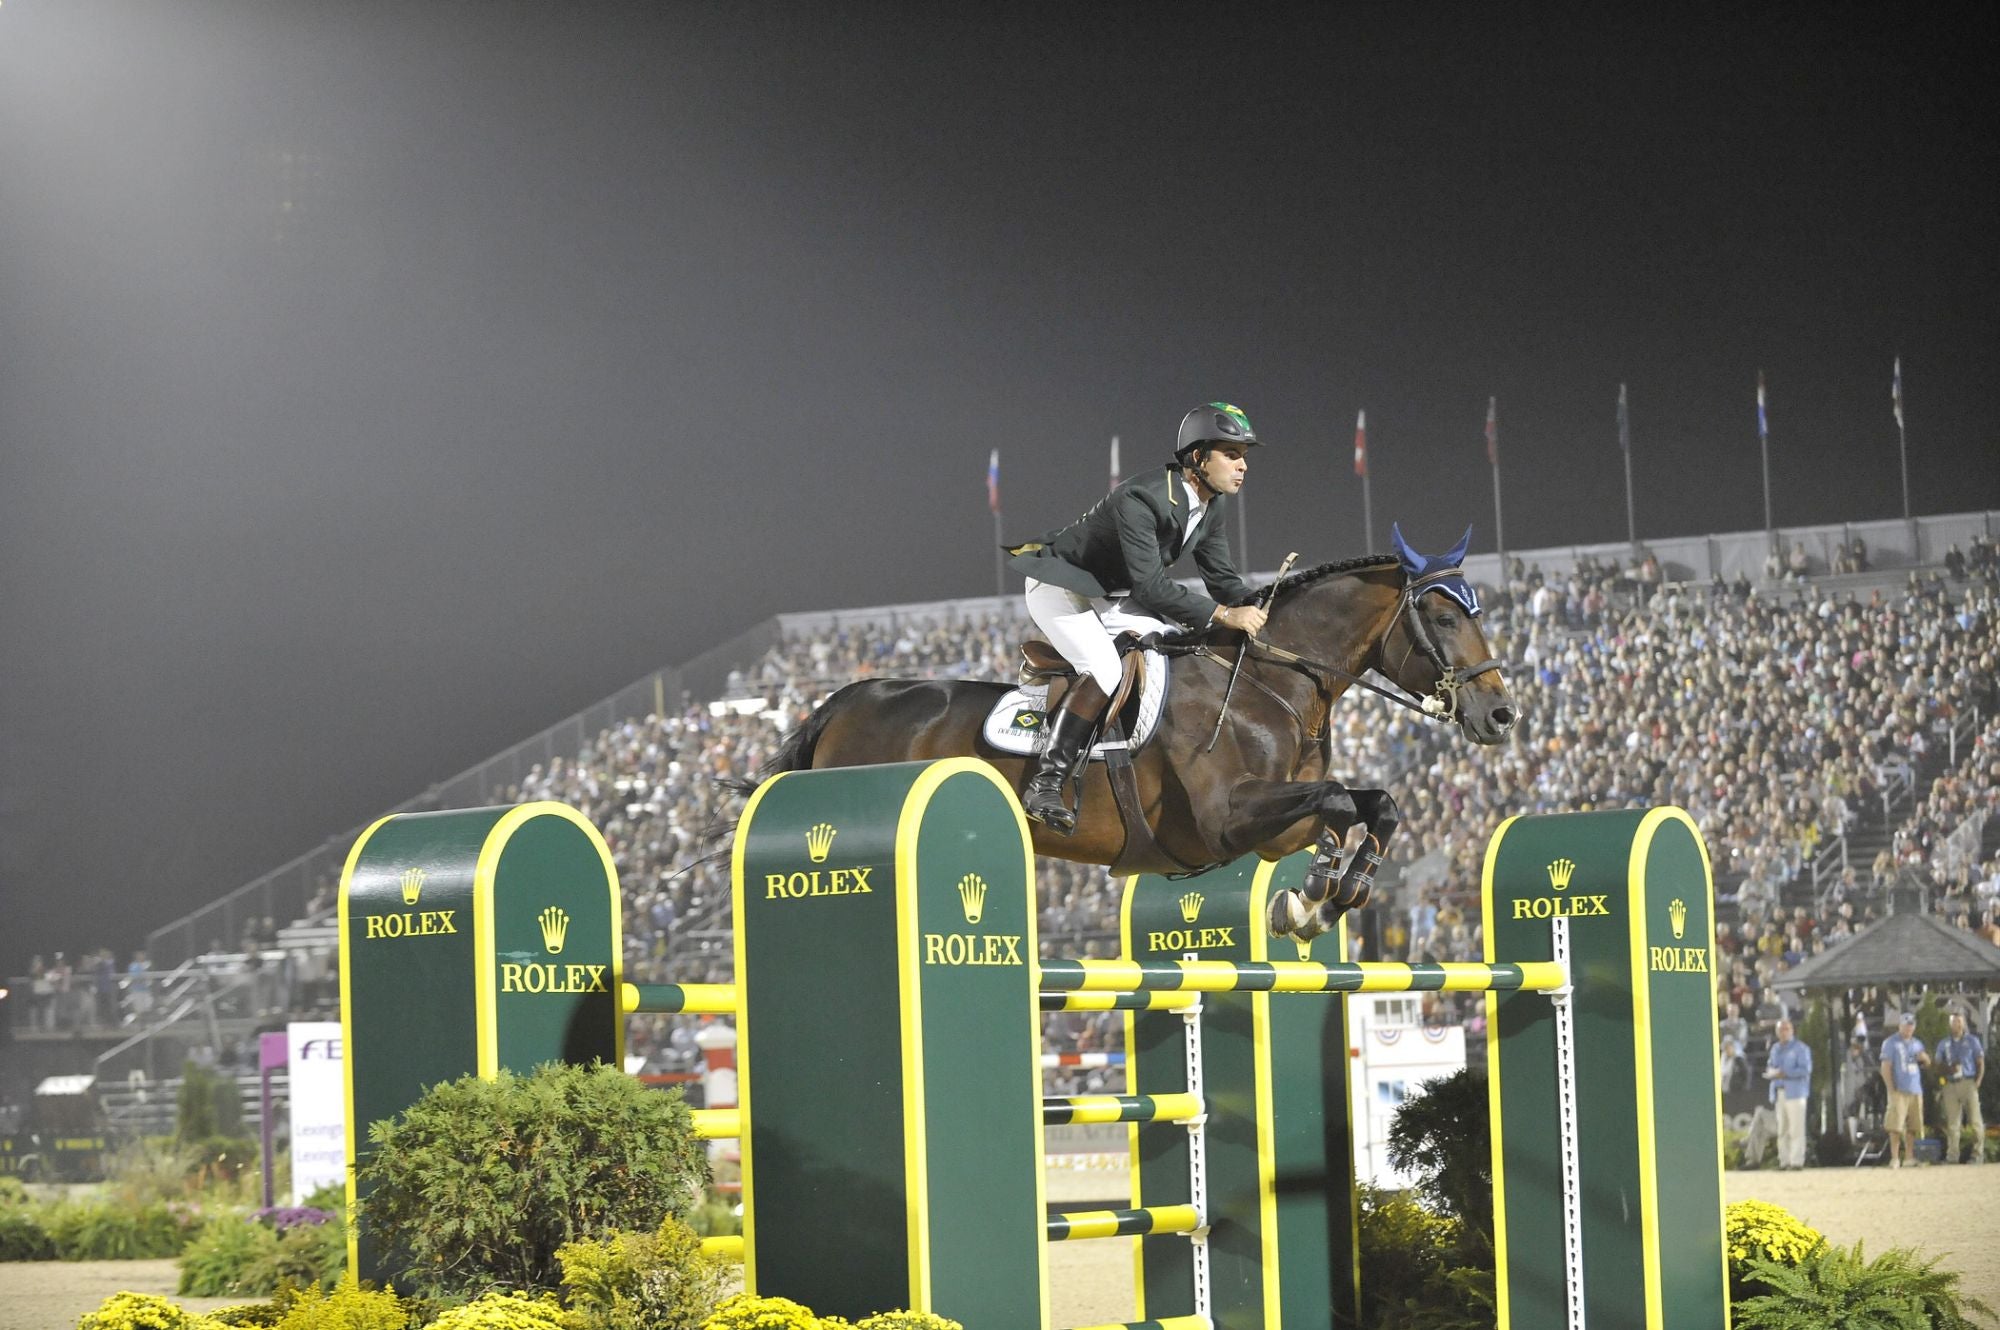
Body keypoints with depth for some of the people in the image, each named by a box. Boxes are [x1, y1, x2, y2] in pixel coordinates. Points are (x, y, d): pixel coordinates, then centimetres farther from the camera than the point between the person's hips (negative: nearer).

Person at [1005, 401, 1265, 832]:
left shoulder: (1213, 508, -4)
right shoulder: (1140, 500, -32)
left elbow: (1222, 578, 3)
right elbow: (1150, 585, -35)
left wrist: (1258, 609, -16)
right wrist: (1223, 614, -38)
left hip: (1111, 596, 9)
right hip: (1060, 588, -9)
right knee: (1105, 670, -30)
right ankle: (1044, 786, -28)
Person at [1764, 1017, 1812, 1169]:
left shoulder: (1800, 1049, -4)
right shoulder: (1775, 1048, 18)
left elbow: (1805, 1070, -13)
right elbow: (1770, 1065, 25)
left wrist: (1784, 1074, -19)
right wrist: (1770, 1072, 1)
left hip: (1795, 1092, -7)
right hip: (1779, 1093, 7)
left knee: (1796, 1129, -8)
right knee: (1782, 1129, 7)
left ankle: (1797, 1160, -9)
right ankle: (1784, 1160, 10)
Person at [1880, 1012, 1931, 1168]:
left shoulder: (1917, 1043, 18)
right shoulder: (1890, 1043, 0)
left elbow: (1927, 1063, 24)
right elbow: (1886, 1068, -5)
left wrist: (1924, 1057, -1)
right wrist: (1891, 1089, -13)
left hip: (1915, 1090, 6)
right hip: (1899, 1090, -6)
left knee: (1912, 1126, 5)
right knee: (1896, 1125, -11)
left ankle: (1909, 1157, 11)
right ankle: (1894, 1158, -12)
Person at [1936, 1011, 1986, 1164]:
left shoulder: (1972, 1041, 9)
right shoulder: (1943, 1044, 16)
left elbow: (1981, 1063, 6)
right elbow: (1938, 1064, 15)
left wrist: (1977, 1082, -7)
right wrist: (1949, 1069, -7)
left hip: (1968, 1083, -3)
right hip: (1950, 1085, 3)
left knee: (1975, 1120, -9)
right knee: (1952, 1123, 0)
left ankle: (1978, 1154, -7)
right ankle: (1952, 1155, 2)